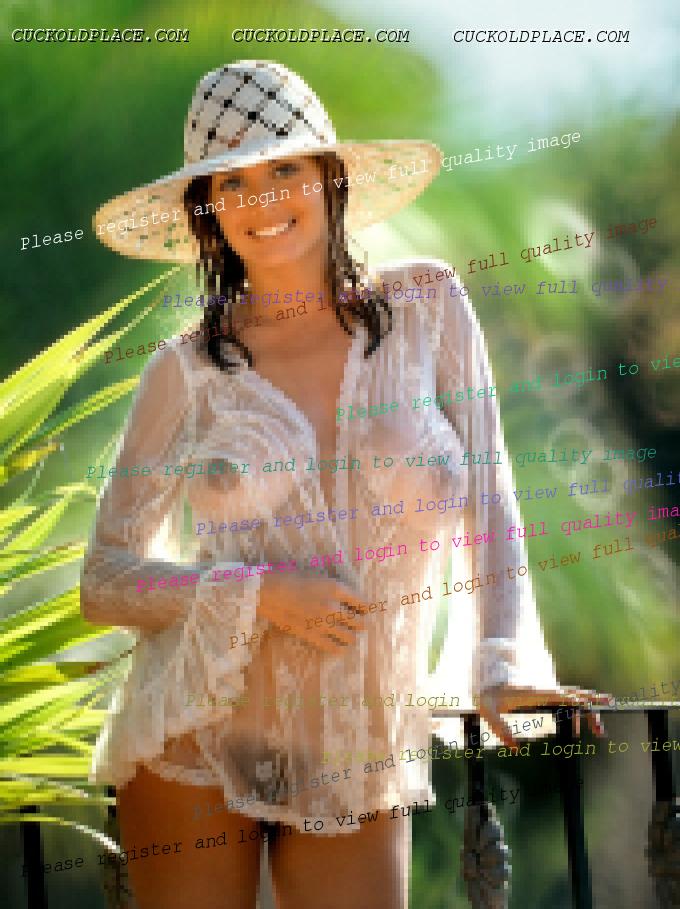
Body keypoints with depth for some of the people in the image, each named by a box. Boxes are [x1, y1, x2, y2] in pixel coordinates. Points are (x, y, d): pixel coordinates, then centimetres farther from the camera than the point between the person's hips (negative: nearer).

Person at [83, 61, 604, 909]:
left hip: (359, 762, 1)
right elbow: (105, 578, 1)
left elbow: (485, 503, -1)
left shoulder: (427, 306, 1)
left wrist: (503, 663, -15)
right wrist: (260, 593, -14)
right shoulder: (188, 372, -1)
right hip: (196, 738, 0)